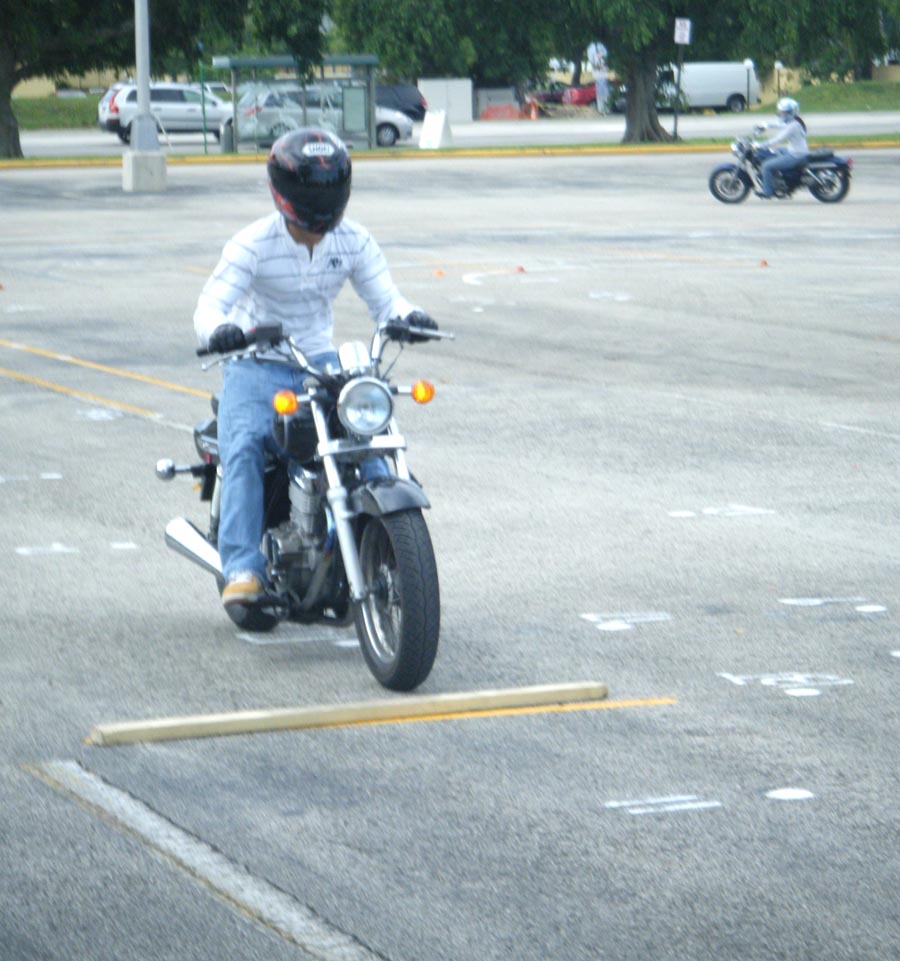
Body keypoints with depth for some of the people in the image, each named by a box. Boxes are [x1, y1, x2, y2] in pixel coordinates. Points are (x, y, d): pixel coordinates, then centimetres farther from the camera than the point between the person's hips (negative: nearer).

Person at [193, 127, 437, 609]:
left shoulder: (353, 241, -1)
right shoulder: (253, 243, -14)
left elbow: (383, 298, -4)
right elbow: (210, 303, -23)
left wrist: (407, 315, -29)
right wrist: (219, 330, -48)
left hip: (321, 361, 3)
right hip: (255, 365, -3)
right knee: (243, 446, -29)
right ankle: (243, 568, -31)